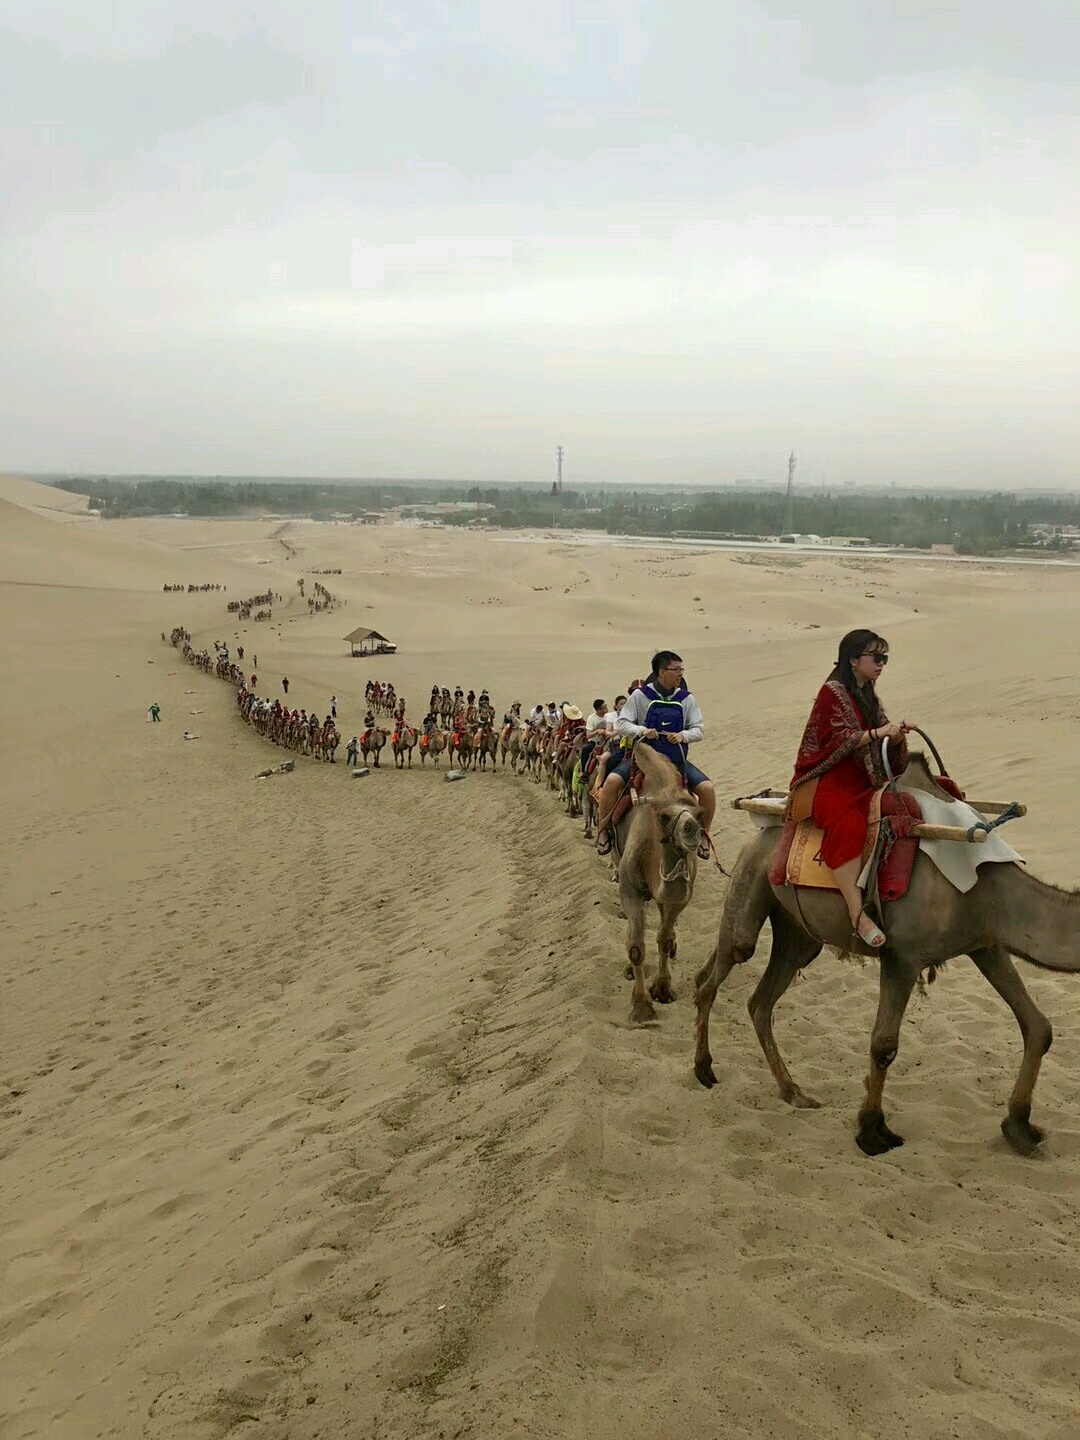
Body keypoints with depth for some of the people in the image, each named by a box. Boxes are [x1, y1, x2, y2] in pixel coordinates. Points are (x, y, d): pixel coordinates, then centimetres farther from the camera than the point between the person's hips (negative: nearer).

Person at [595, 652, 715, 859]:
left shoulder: (686, 699, 4)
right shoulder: (640, 696, -3)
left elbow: (699, 729, 5)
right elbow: (621, 724, -3)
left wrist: (683, 735, -16)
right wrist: (641, 730, -22)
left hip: (676, 760, 2)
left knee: (707, 788, -19)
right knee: (612, 781, -28)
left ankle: (703, 833, 5)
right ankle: (603, 830, -9)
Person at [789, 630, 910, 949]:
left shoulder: (868, 696, 19)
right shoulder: (833, 691, -5)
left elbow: (883, 744, 15)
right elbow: (838, 742, -15)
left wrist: (896, 735, -7)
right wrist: (878, 733, -24)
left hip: (861, 780, 8)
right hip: (826, 781, -8)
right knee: (848, 823, -37)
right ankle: (857, 914, -42)